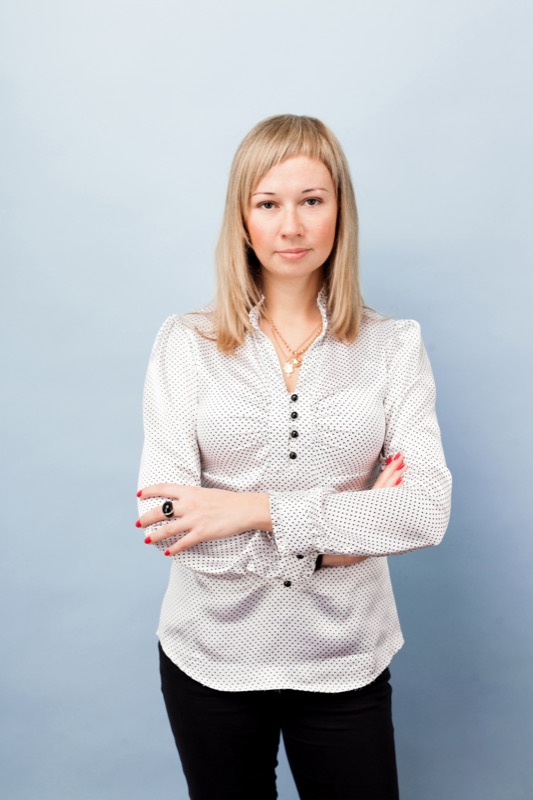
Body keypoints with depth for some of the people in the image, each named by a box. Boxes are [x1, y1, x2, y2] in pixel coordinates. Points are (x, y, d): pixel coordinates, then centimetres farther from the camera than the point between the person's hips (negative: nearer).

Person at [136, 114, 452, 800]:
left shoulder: (393, 346, -3)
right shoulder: (185, 344, -5)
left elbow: (429, 509, -14)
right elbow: (165, 521, -13)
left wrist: (258, 510, -21)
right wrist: (338, 536, -16)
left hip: (345, 663, 0)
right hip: (212, 657, 0)